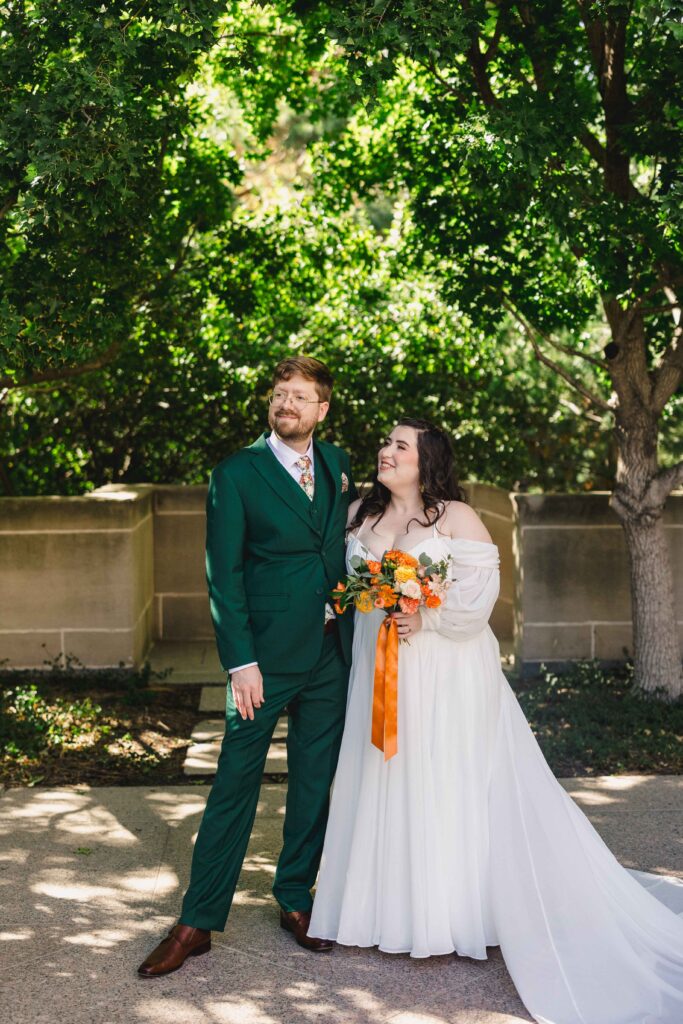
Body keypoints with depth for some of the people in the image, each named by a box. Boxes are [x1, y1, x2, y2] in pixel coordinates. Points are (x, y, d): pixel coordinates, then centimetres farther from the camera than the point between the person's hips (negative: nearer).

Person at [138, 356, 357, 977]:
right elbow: (222, 574, -8)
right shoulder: (237, 474, -6)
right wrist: (240, 660, -15)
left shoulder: (337, 465, 9)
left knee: (314, 781, 12)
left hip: (332, 651, 5)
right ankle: (199, 921, 6)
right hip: (268, 652, -5)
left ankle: (296, 900, 26)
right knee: (236, 781, -2)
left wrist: (358, 629, 6)